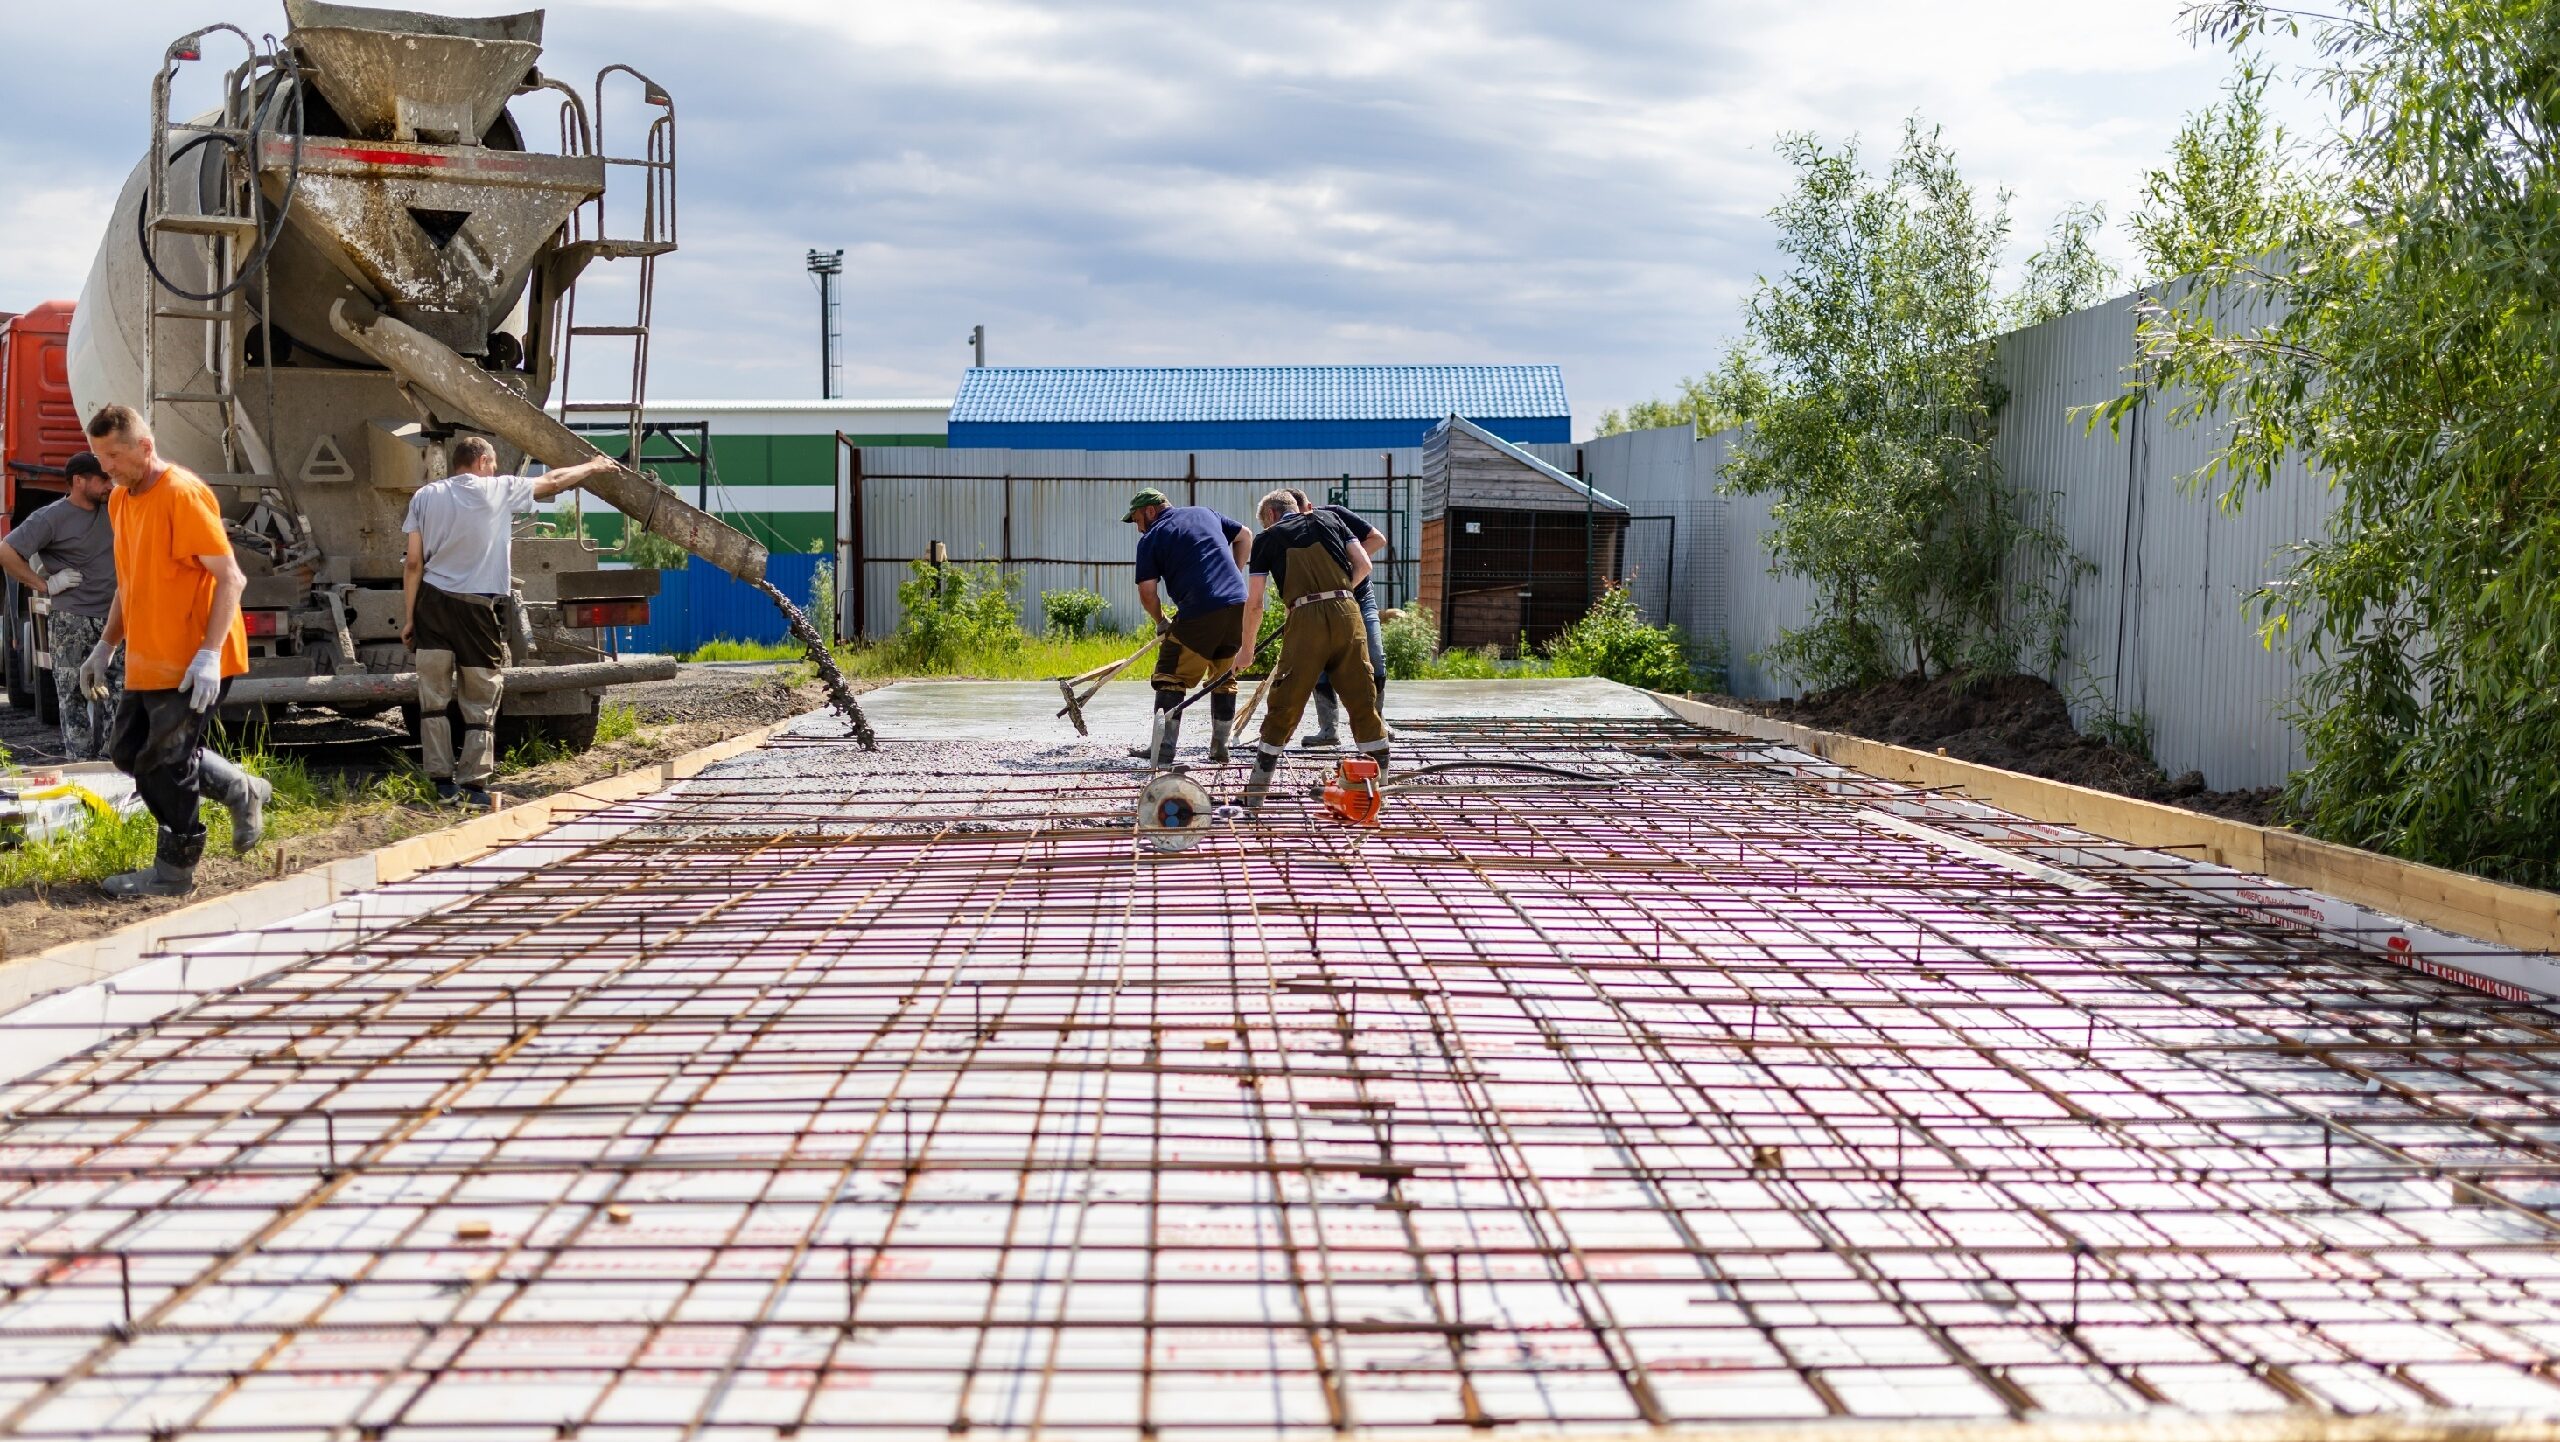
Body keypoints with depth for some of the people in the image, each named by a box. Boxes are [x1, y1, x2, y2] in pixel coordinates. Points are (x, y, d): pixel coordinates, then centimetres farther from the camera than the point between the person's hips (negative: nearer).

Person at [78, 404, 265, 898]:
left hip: (192, 665, -9)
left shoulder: (183, 495, -17)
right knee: (128, 750, 14)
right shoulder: (120, 501, 11)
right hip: (146, 662, 9)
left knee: (165, 764, -3)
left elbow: (231, 577, -21)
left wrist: (209, 654, -26)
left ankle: (174, 872, 11)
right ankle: (240, 791, 25)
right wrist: (106, 646, 19)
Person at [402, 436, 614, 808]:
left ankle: (443, 782, 7)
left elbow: (414, 563, 3)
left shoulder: (426, 496, 6)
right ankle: (474, 785, 5)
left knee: (434, 699, 7)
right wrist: (593, 467, 32)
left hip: (433, 602, 3)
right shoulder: (499, 490, 1)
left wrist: (409, 617, 7)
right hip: (475, 608, -2)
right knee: (480, 702, 7)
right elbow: (553, 481, 15)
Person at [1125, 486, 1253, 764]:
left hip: (1199, 612, -6)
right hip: (1238, 605, 6)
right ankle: (1219, 748, 21)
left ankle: (1164, 749, -7)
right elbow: (1245, 536, 25)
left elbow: (1147, 591, 0)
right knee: (1225, 679, 17)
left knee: (1170, 678, 2)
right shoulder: (1204, 513, 21)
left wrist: (1161, 622, 16)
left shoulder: (1150, 539, 5)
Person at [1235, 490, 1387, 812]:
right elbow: (1363, 565, 11)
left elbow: (1255, 603, 10)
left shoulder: (1267, 538, 13)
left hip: (1306, 619, -2)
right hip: (1347, 613, 2)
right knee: (1363, 702, 8)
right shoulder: (1328, 521, 20)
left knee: (1283, 709, 4)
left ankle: (1255, 795, 9)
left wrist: (1247, 649, 20)